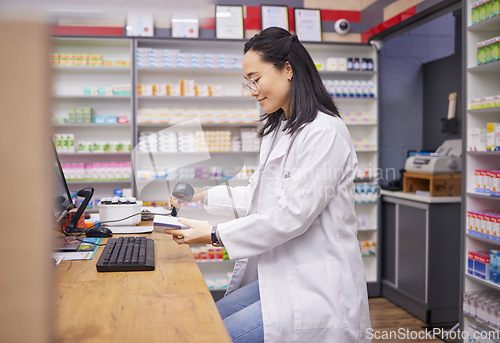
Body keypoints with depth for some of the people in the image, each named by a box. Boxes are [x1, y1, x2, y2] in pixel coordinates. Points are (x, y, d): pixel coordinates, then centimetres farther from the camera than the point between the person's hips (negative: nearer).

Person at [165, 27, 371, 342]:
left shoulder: (323, 132, -17)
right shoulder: (280, 129, 15)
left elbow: (291, 215, -22)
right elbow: (259, 196, 23)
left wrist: (215, 235, -16)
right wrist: (204, 196, 20)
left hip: (316, 289, -9)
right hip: (279, 277, 9)